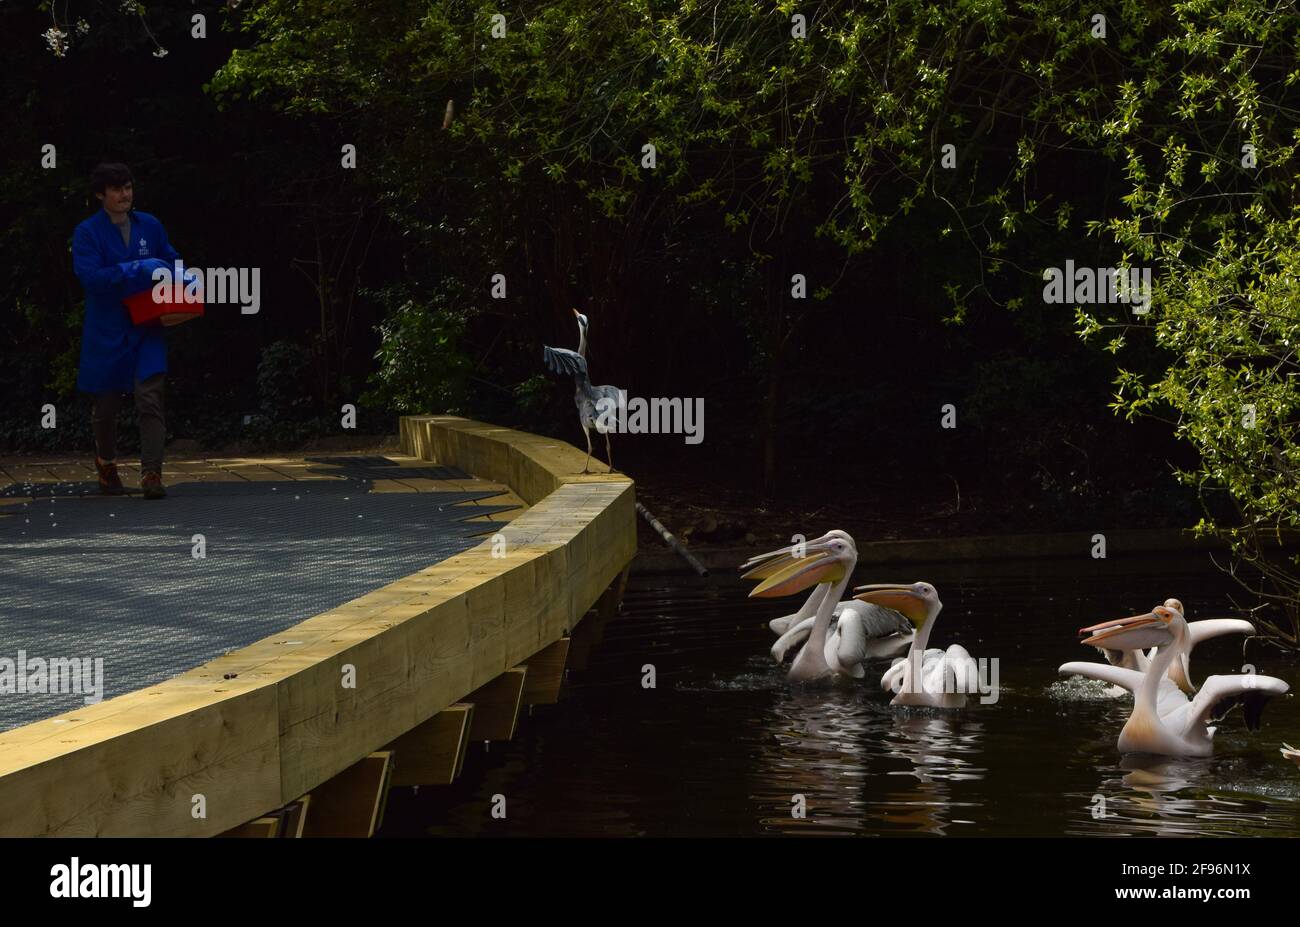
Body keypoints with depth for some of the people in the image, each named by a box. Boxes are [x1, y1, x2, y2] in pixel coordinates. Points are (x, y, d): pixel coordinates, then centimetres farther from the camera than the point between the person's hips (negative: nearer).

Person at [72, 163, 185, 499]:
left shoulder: (150, 226, 6)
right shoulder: (88, 233, -5)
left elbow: (172, 262, 16)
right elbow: (89, 276, -18)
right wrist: (136, 269, -24)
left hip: (146, 329, 2)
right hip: (106, 330, -2)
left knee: (150, 399, -13)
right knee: (106, 405, 11)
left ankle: (152, 474, -16)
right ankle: (106, 464, 36)